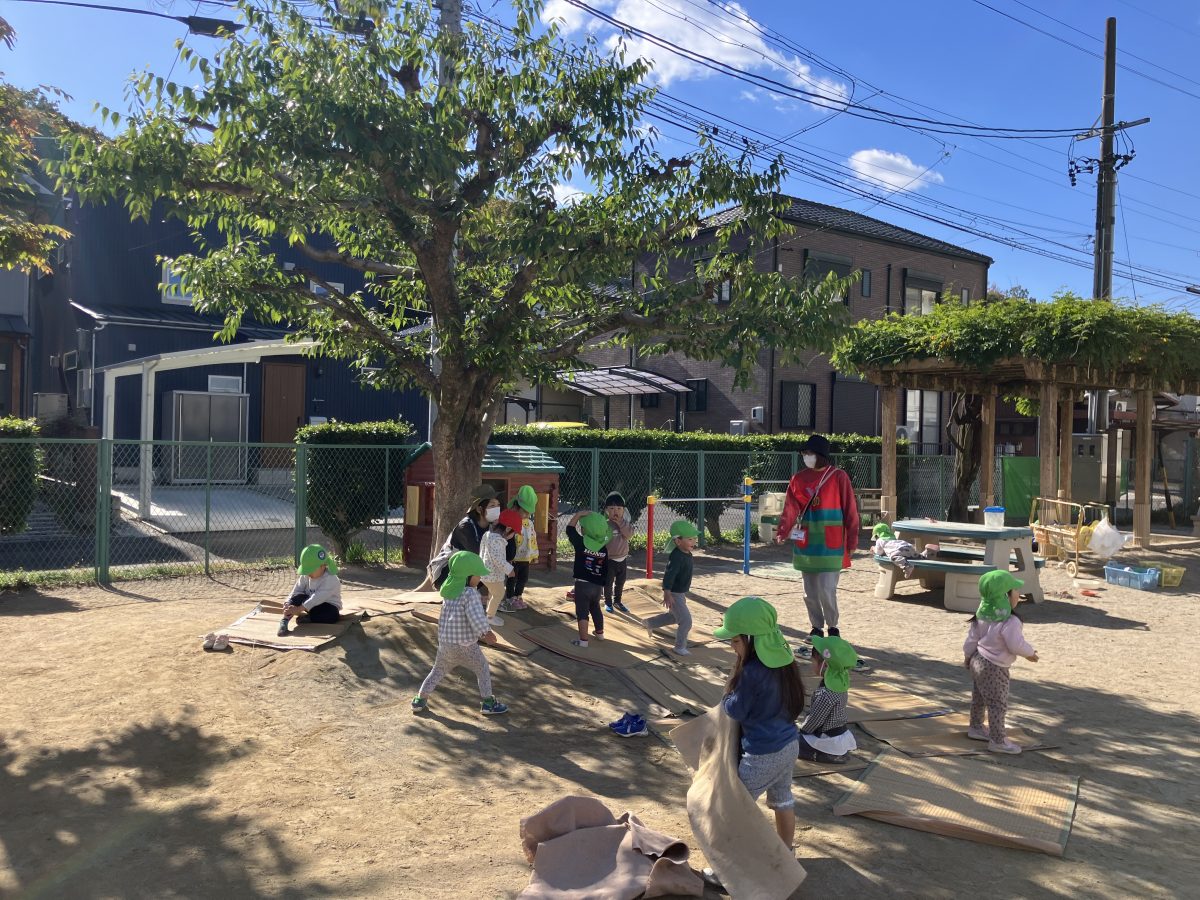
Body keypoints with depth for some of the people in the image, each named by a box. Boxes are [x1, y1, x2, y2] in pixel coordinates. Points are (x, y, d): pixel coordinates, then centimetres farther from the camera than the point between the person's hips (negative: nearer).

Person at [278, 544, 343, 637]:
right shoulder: (305, 576, -3)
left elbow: (317, 598, -34)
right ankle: (284, 620, -29)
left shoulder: (331, 580, -26)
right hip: (311, 605, 5)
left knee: (332, 615, -38)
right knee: (298, 597, -24)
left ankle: (306, 617, -24)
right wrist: (288, 604, -26)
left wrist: (298, 609, -41)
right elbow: (296, 591, -6)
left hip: (329, 606, -5)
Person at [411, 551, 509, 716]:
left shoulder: (448, 591, 4)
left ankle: (420, 700, 28)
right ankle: (487, 703, 19)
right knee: (483, 669, 13)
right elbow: (476, 618, -25)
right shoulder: (470, 593, -20)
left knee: (438, 670, 24)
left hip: (444, 642, 6)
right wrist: (486, 633, -6)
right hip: (465, 645, -6)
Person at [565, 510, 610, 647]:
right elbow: (605, 570, 7)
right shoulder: (604, 548, 0)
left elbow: (570, 528, 0)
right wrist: (602, 585, 18)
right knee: (596, 609, 24)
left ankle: (583, 640, -2)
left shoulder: (580, 543, -13)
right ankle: (600, 633, 40)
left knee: (582, 612, -1)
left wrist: (579, 514, 3)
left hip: (583, 584, -5)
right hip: (598, 585, 5)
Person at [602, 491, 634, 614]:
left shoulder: (625, 522, -3)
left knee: (620, 582, 17)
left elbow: (629, 534, -20)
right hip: (609, 559, -4)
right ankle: (608, 603, 24)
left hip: (623, 558, 4)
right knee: (608, 583, 7)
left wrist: (620, 522, -25)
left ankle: (617, 601, 35)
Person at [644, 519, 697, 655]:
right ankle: (680, 647, 11)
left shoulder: (687, 554, 4)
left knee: (674, 617, 27)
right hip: (674, 594, -10)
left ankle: (650, 623, 42)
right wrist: (667, 593, -43)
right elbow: (669, 575, -35)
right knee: (686, 621, -6)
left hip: (681, 592, 10)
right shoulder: (676, 557, -27)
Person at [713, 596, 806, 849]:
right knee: (782, 799, 24)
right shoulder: (784, 660, -2)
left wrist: (727, 695, 5)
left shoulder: (752, 672, -27)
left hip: (763, 754, -8)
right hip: (789, 745, 8)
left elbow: (736, 711, -16)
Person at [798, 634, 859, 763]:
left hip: (831, 742, -9)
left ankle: (830, 756, -2)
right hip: (842, 736, 9)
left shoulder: (825, 694, -31)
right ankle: (838, 751, 14)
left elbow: (813, 720, -20)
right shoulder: (840, 681, -5)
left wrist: (801, 729, -1)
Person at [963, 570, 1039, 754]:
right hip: (994, 668, -9)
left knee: (979, 698, 23)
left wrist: (967, 656, 21)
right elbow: (1017, 645, -22)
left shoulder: (981, 616, -1)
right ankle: (997, 741, 10)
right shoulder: (1010, 622, -26)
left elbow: (972, 638, 7)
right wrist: (1030, 653, -2)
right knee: (998, 704, 2)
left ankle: (976, 728, 38)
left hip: (978, 661, 9)